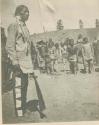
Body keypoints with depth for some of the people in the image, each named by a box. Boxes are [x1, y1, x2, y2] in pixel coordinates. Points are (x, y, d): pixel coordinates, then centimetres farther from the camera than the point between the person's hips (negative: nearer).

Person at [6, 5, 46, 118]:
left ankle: (40, 111, 17)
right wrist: (15, 62, -21)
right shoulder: (14, 26, -8)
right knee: (19, 89, -3)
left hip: (28, 63, 8)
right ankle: (20, 114, 4)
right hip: (19, 63, -8)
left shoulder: (25, 27, 18)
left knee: (33, 86, 10)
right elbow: (9, 46, -15)